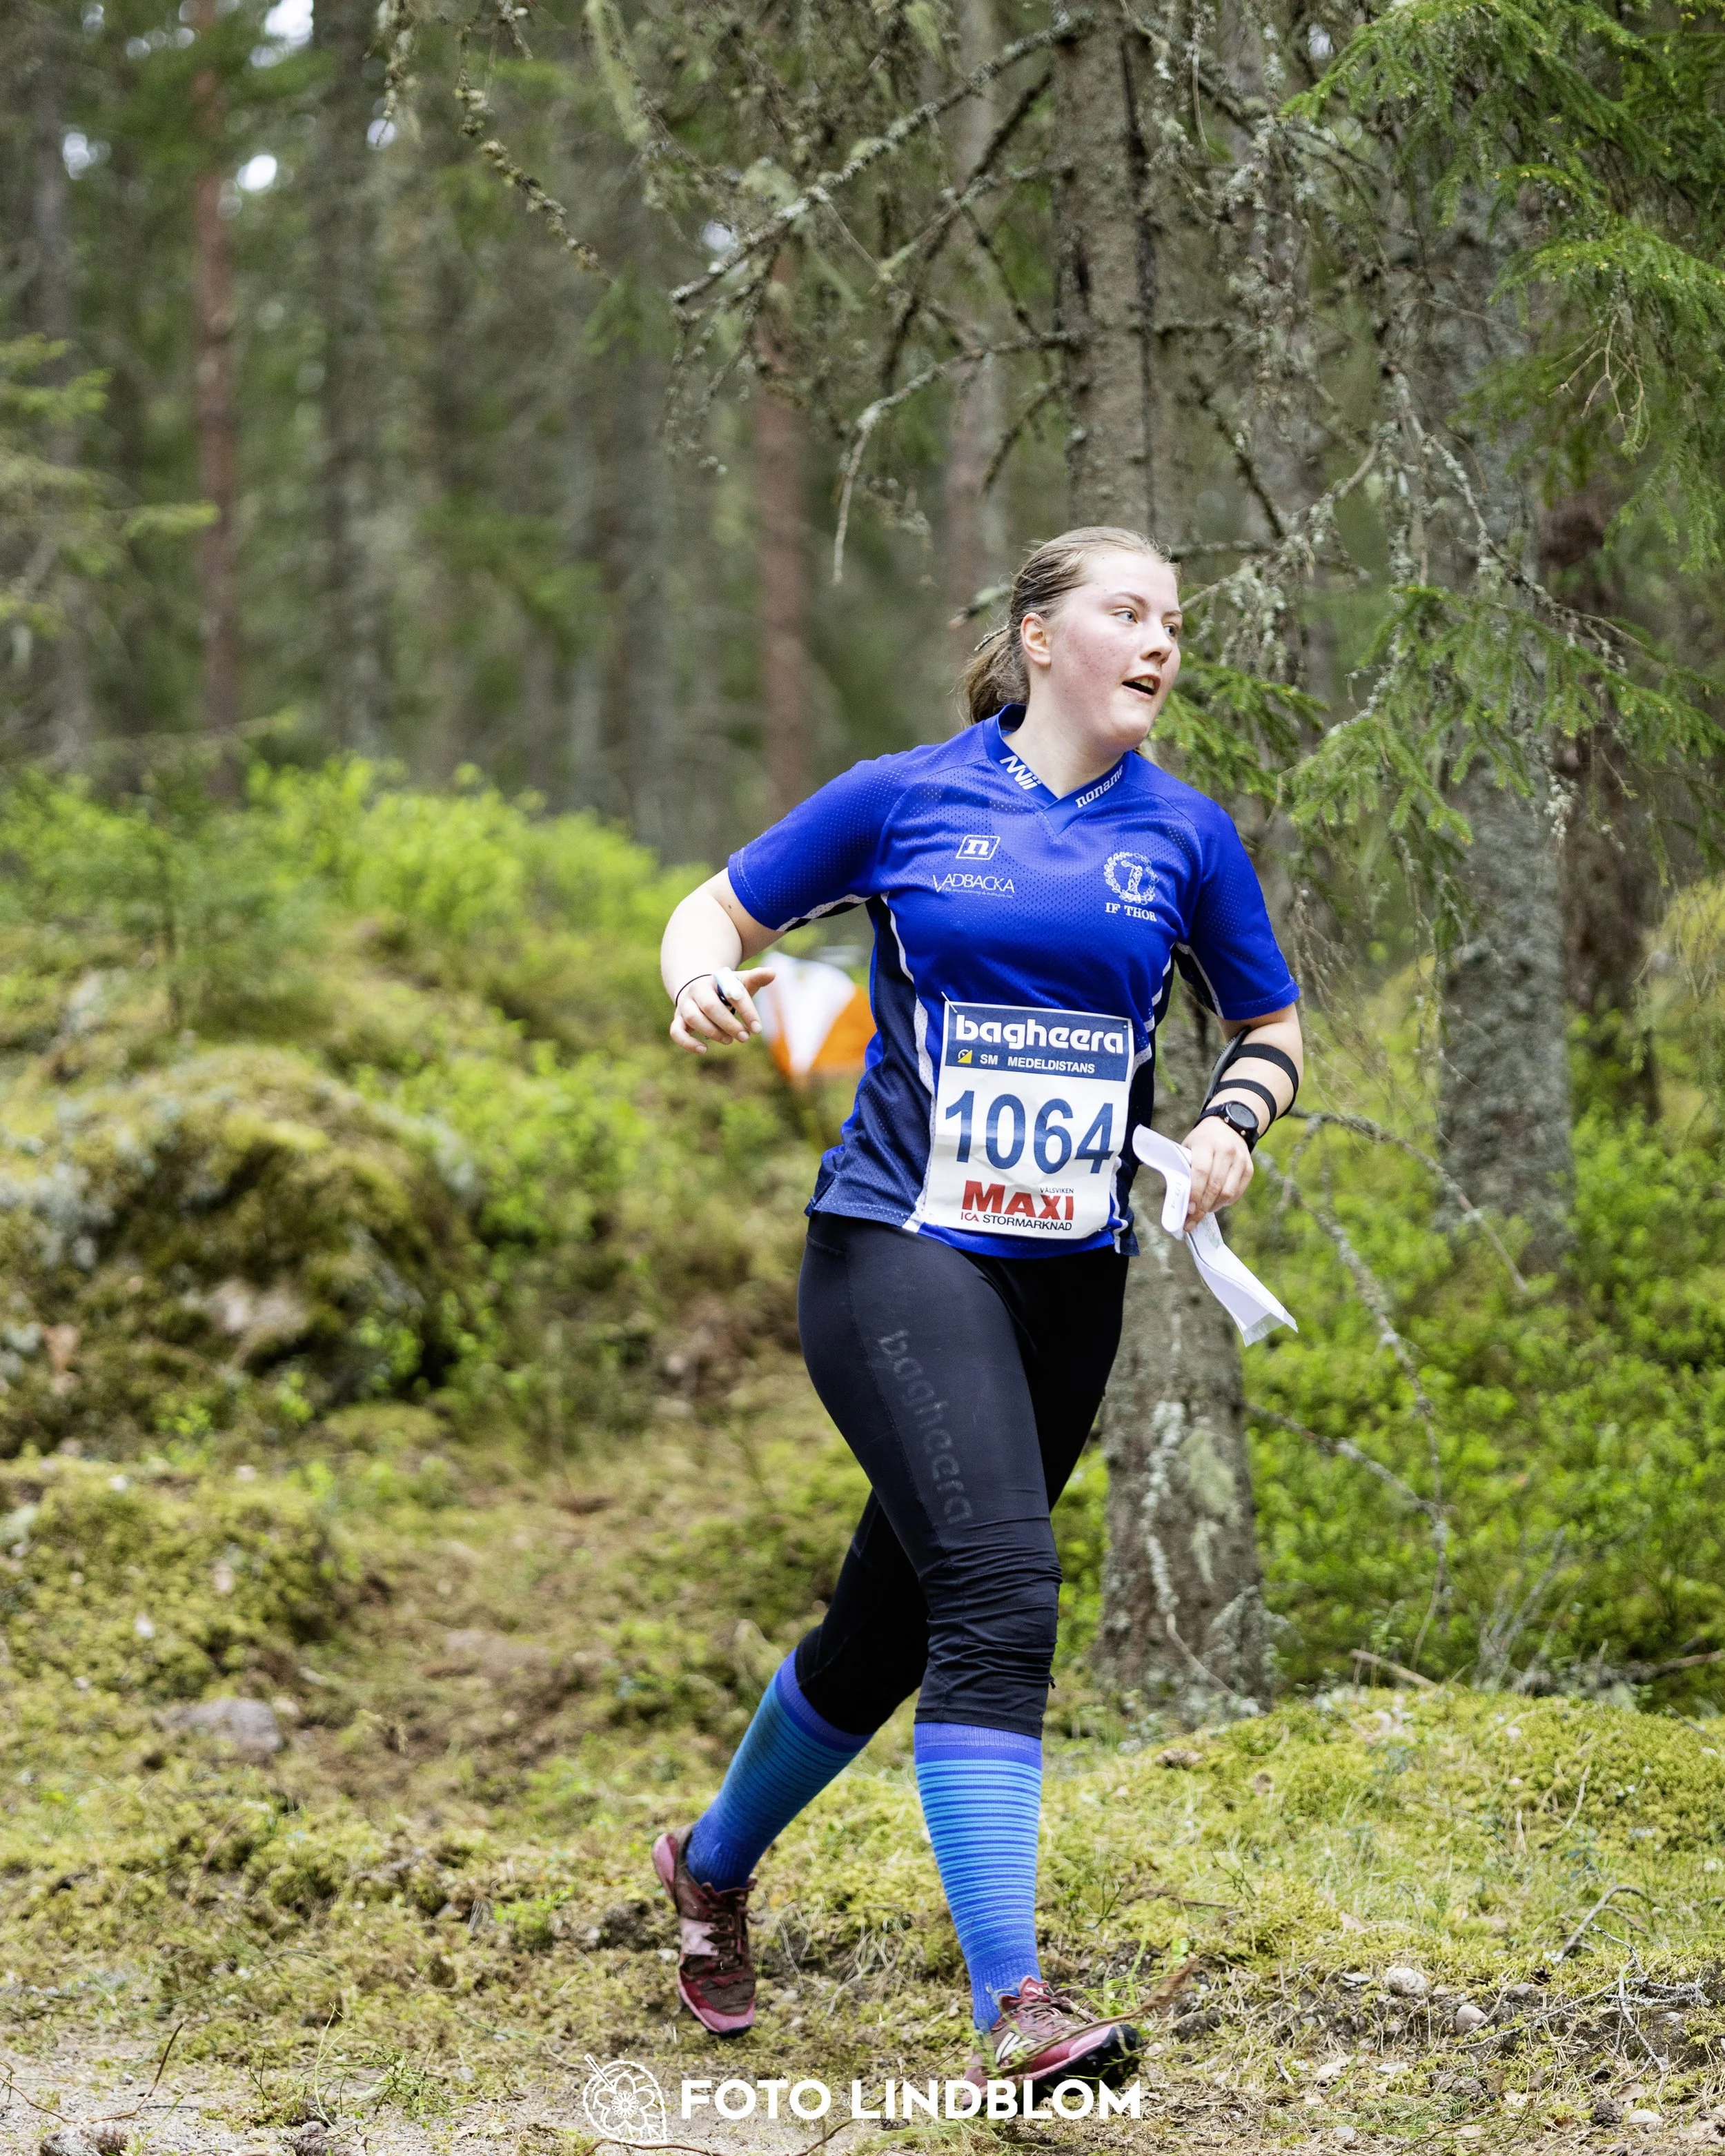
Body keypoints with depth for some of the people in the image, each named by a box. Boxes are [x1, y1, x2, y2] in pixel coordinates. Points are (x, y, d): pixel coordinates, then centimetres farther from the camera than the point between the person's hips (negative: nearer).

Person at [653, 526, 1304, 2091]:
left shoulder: (1187, 835, 8)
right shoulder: (905, 799, 1)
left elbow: (1273, 1026, 18)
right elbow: (721, 911, 11)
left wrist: (1237, 1118, -3)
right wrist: (704, 983, -12)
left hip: (1070, 1283, 4)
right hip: (896, 1246, -4)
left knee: (891, 1625, 13)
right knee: (1000, 1591, -23)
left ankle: (715, 1865, 40)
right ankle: (1012, 2007, -25)